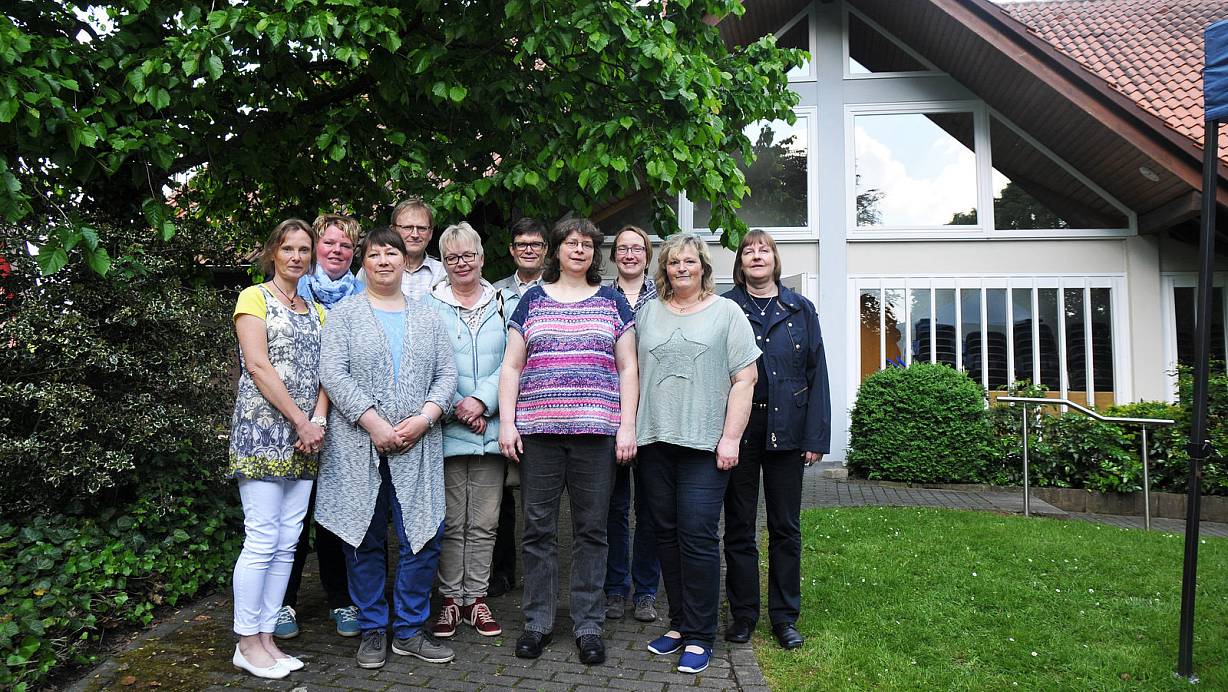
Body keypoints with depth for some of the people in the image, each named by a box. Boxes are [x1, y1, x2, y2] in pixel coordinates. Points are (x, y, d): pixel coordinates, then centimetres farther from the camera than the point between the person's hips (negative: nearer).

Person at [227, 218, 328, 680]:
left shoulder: (316, 310, 18)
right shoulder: (255, 298, 0)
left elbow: (322, 373, 12)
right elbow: (257, 366, -11)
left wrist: (318, 420, -6)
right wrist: (301, 421, -13)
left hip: (304, 439, 6)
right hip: (262, 432, -6)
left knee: (287, 542, 7)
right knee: (262, 541, -6)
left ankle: (266, 638, 16)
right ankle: (246, 644, 6)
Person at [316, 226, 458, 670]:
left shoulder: (427, 318, 14)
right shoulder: (344, 313, 5)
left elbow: (446, 374, 8)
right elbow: (333, 373, -6)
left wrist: (424, 418, -9)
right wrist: (373, 423, -14)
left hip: (417, 446, 2)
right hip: (359, 446, -2)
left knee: (425, 535, 0)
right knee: (365, 540, 5)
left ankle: (410, 630, 15)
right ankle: (372, 630, 20)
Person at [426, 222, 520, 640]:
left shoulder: (505, 304, 8)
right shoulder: (429, 306, 3)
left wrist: (483, 400, -12)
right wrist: (458, 410, -10)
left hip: (491, 429, 2)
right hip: (447, 431, -1)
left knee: (484, 523, 7)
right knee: (450, 522, 4)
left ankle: (476, 598, 19)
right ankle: (450, 599, 17)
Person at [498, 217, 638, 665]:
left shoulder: (612, 302, 11)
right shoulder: (532, 300, 11)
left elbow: (628, 367, 8)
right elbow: (511, 365, 9)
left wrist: (628, 426, -1)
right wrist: (506, 423, -1)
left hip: (596, 430, 0)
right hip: (537, 430, 1)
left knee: (591, 529, 5)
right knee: (538, 528, 4)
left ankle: (588, 624, 16)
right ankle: (537, 623, 17)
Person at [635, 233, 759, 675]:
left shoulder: (725, 312, 4)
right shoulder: (647, 313, 13)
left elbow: (744, 379, -1)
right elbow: (632, 374, 17)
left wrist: (730, 438, -9)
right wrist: (629, 429, 8)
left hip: (704, 444, -3)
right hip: (655, 441, 4)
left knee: (697, 536, -6)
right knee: (666, 535, 8)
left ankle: (698, 637, 6)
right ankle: (678, 623, 22)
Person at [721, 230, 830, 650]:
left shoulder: (801, 310, 7)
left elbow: (817, 374, 3)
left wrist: (816, 436, -3)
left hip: (786, 430, 1)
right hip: (737, 429, -1)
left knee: (786, 527, 9)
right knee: (739, 526, 7)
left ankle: (784, 616, 20)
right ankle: (742, 613, 19)